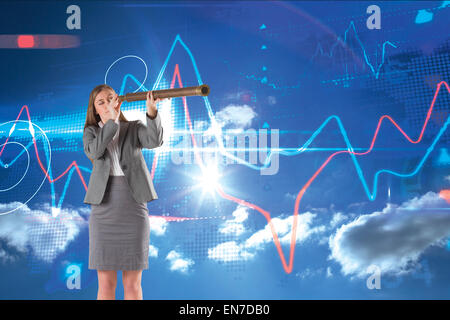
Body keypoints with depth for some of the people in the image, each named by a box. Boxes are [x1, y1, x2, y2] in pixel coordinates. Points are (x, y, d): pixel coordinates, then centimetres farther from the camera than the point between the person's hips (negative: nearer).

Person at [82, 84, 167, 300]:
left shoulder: (134, 128, 9)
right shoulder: (91, 132, 12)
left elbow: (155, 141, -13)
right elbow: (93, 152, -11)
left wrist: (152, 112, -29)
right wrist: (112, 120, -14)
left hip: (134, 207, 0)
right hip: (104, 208, 1)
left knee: (132, 283, 4)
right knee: (106, 284, 3)